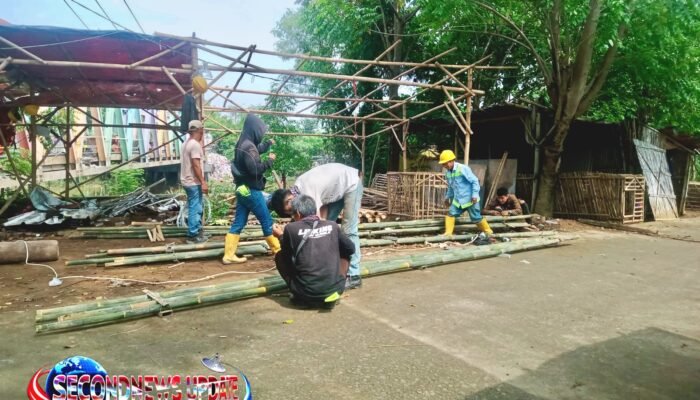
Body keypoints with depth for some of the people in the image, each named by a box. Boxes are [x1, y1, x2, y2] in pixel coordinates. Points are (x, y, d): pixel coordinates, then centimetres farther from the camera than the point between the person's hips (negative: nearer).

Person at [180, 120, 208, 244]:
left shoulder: (186, 143, 14)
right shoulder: (195, 144, -18)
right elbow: (196, 165, -22)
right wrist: (203, 182, -21)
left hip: (188, 181, 10)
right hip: (194, 182, -10)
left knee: (196, 208, 18)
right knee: (195, 209, -3)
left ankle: (197, 230, 27)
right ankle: (193, 235, 3)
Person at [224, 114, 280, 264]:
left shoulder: (243, 143, 12)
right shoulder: (248, 146, -20)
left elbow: (257, 149, 33)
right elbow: (255, 169, -26)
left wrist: (268, 143, 46)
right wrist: (270, 161, -13)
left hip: (243, 189, 10)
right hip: (251, 190, -10)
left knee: (238, 222, 9)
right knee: (266, 221, 4)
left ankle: (228, 255, 10)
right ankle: (277, 250, 18)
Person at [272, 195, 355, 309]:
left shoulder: (291, 228, -2)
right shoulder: (332, 226, 5)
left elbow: (287, 257, 11)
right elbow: (351, 249, 18)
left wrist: (281, 237, 26)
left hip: (305, 292, -1)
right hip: (335, 289, 2)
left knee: (279, 256, 21)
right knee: (345, 254, 29)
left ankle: (302, 297, 12)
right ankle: (330, 294, 12)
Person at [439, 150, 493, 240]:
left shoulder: (463, 169, -19)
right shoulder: (448, 173, 3)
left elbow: (475, 181, -16)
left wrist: (475, 195, -20)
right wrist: (448, 197, 21)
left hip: (469, 199, -6)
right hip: (457, 200, 6)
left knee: (476, 217, 4)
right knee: (451, 214, -8)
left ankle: (487, 231, 25)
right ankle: (448, 233, -1)